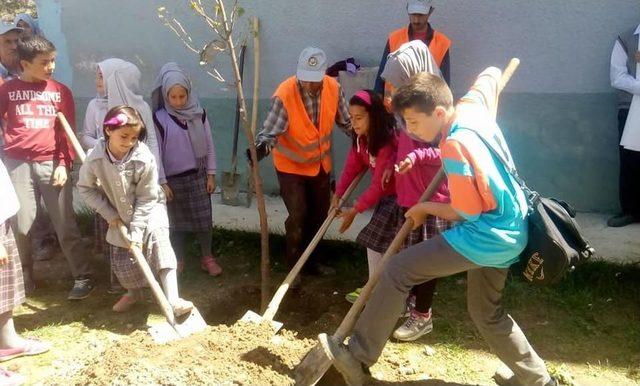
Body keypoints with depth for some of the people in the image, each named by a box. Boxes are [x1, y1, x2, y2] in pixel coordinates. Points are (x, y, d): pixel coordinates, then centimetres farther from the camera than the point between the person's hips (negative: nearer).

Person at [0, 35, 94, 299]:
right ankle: (24, 278, 22)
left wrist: (64, 163, -2)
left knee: (65, 226, 0)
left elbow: (68, 132, 6)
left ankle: (83, 278, 8)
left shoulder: (60, 91, 8)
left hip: (52, 164, 0)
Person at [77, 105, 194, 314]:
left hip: (148, 209, -3)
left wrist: (136, 231, -21)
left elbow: (147, 198, -21)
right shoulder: (95, 159, -21)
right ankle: (133, 293, 37)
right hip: (120, 214, 3)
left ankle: (173, 299, -33)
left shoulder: (144, 158, -28)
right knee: (121, 260, 3)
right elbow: (85, 188, -3)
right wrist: (109, 213, -8)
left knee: (156, 236, -29)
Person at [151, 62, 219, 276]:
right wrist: (162, 182, -8)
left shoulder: (199, 113, -3)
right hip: (173, 179, -1)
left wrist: (211, 174, 2)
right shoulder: (159, 118, -10)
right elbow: (156, 152, -7)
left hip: (198, 176, 2)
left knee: (203, 219, 6)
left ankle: (207, 257, 22)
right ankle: (179, 259, 27)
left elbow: (209, 145, 3)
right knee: (177, 222, 11)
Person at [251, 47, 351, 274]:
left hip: (320, 163, 5)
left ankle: (310, 260, 34)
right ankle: (294, 266, 13)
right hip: (291, 166, -5)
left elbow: (346, 122, -2)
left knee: (319, 214, 15)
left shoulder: (334, 88, -15)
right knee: (298, 215, -7)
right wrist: (262, 147, -49)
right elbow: (271, 131, -29)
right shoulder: (284, 95, -28)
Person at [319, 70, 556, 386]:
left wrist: (425, 209, -2)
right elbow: (490, 74, 22)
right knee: (486, 313, 24)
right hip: (508, 233, 10)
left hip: (485, 235, -10)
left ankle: (358, 358, -2)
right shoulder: (472, 105, 1)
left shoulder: (454, 146, -23)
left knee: (398, 270, -9)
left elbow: (466, 213, -17)